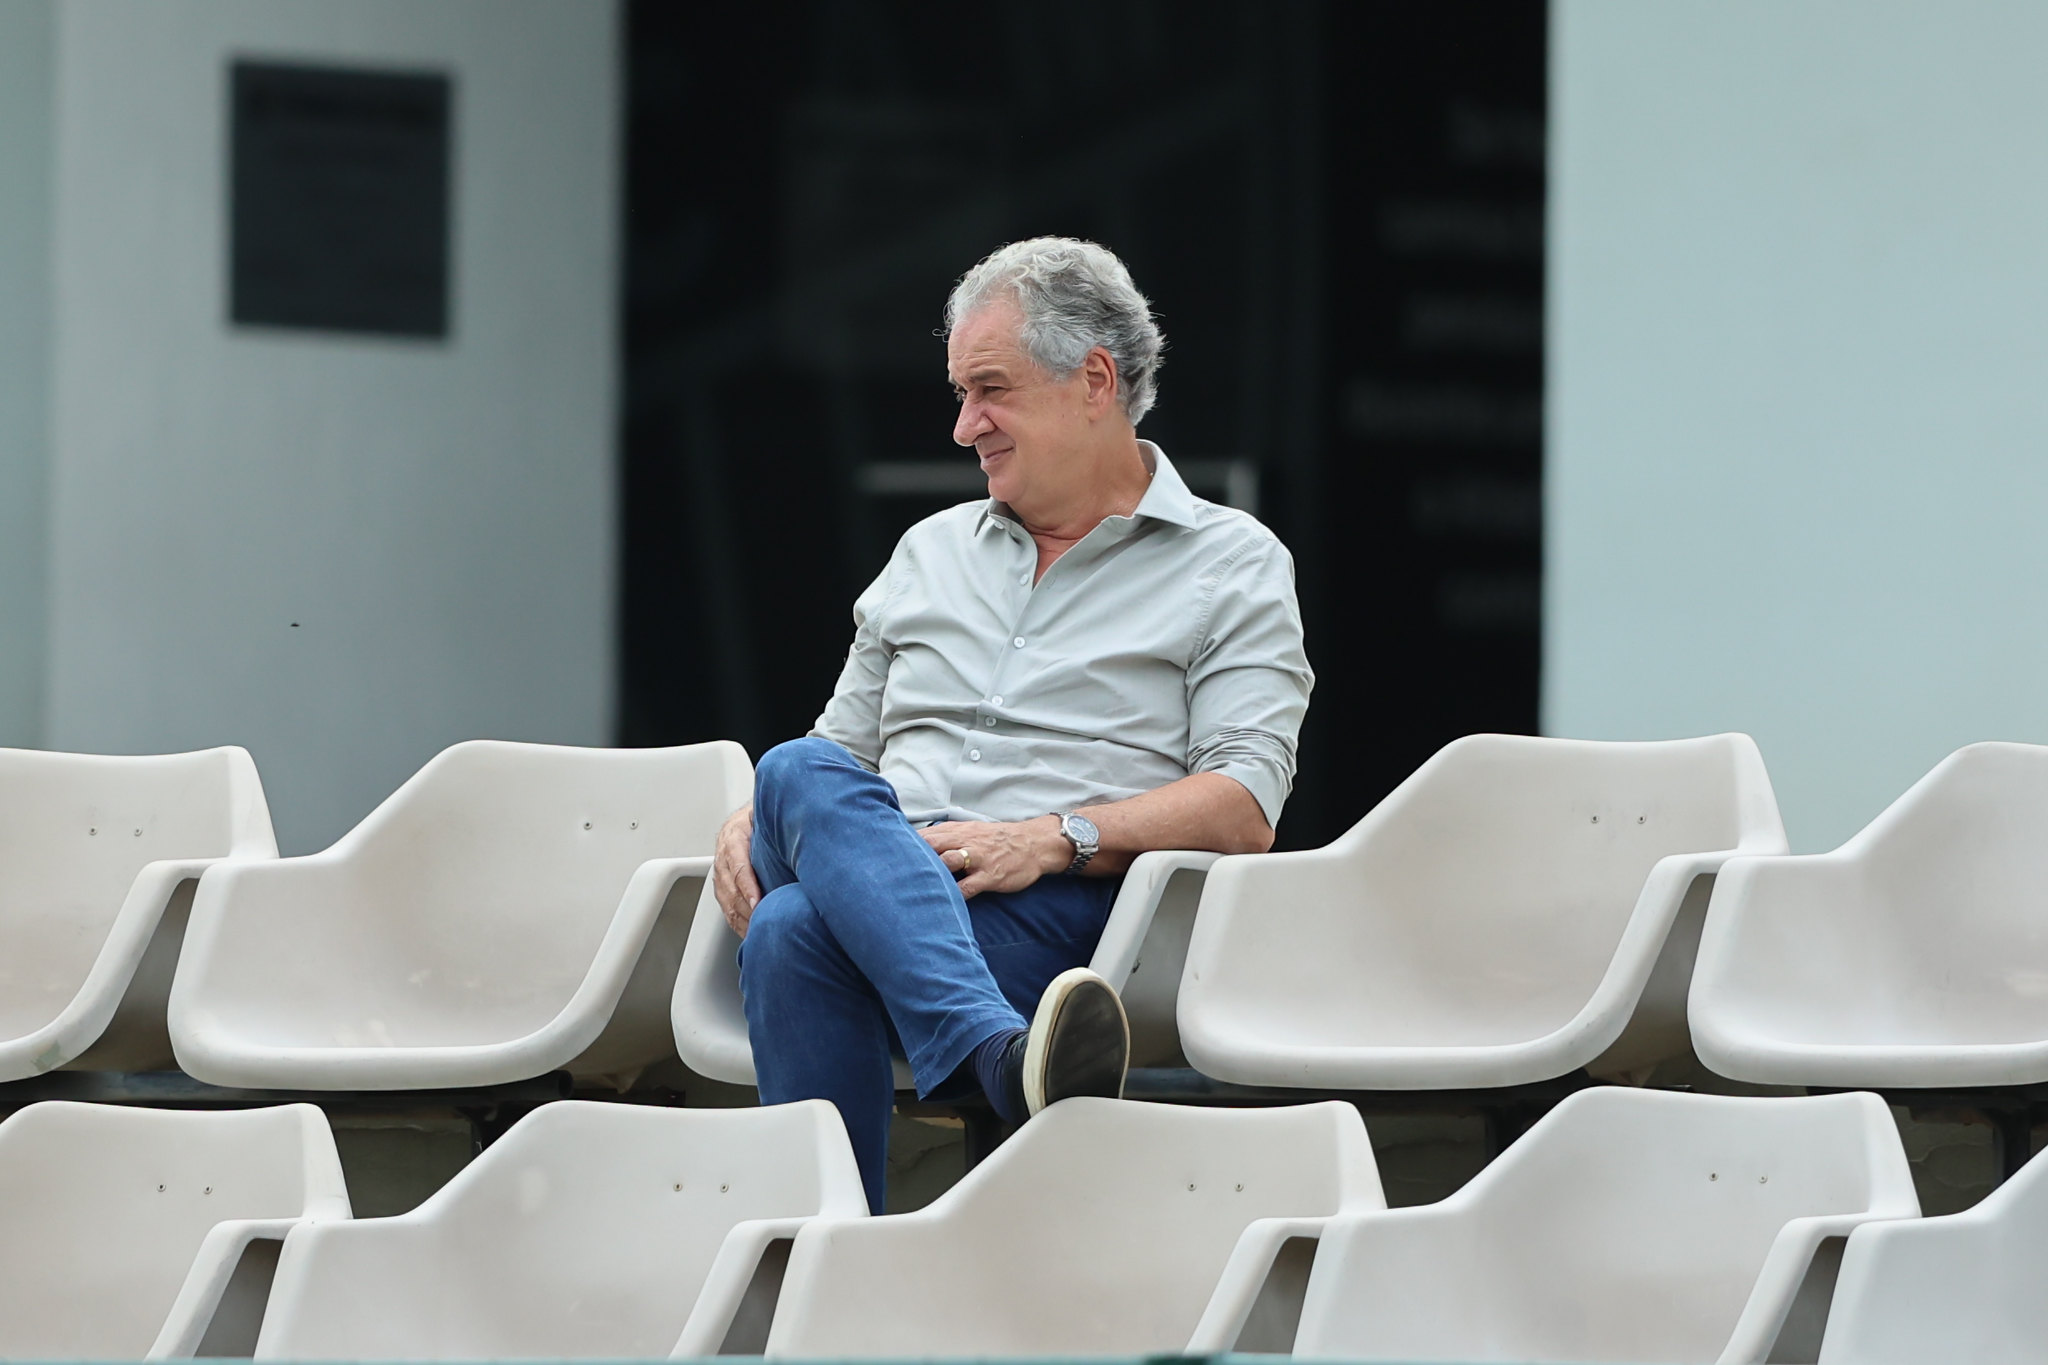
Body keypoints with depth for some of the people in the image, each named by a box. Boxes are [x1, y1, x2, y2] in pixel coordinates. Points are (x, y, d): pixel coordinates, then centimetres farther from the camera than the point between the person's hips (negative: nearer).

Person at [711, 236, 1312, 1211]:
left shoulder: (1233, 565, 12)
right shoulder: (931, 553, 30)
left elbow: (1244, 810, 0)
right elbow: (841, 745, 29)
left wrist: (1056, 838, -15)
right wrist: (755, 819, 5)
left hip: (1066, 908, -4)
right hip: (871, 882, 5)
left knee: (799, 933, -35)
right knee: (801, 777, -34)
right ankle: (1003, 1057, -53)